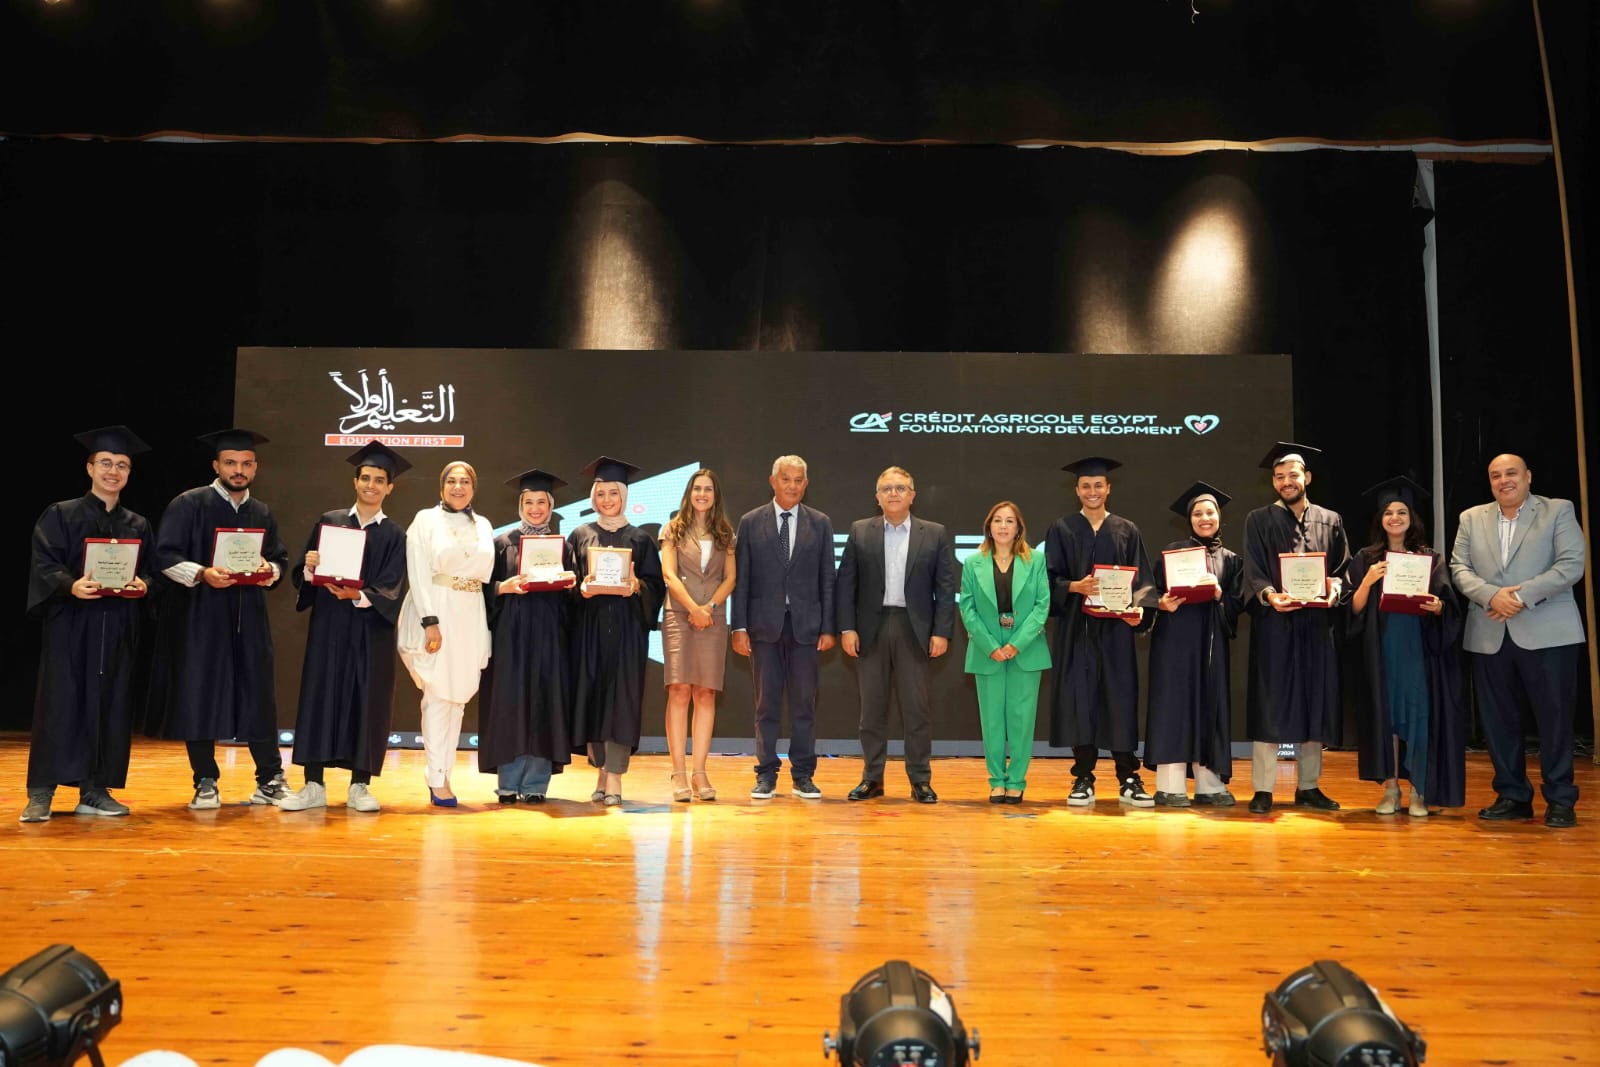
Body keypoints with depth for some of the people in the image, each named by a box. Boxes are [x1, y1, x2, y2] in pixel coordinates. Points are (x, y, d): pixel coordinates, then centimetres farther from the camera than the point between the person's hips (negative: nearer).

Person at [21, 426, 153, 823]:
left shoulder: (138, 526, 14)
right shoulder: (60, 515, 5)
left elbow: (149, 572, 11)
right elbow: (44, 566, -5)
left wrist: (142, 586, -12)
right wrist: (72, 585, -24)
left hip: (118, 629, 3)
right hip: (70, 624, -3)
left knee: (110, 707, 3)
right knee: (60, 705, -5)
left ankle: (95, 791, 9)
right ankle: (40, 794, 1)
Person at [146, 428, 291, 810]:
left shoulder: (262, 513, 14)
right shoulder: (189, 504, 0)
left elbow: (280, 558, 16)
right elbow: (165, 556, -6)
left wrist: (270, 571, -7)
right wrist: (202, 574, -22)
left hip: (248, 617, 3)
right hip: (199, 614, -3)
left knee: (257, 697, 3)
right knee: (200, 697, -1)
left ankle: (271, 779, 12)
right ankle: (205, 784, 11)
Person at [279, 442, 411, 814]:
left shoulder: (394, 536, 4)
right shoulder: (328, 522, 9)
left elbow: (391, 590, -6)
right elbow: (301, 576, 6)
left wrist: (359, 596, -24)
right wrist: (309, 568, -16)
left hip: (371, 632, -1)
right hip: (328, 626, 1)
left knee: (367, 701, 0)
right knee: (319, 696, 0)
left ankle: (359, 786, 8)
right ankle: (313, 786, 6)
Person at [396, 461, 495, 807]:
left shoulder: (483, 526, 13)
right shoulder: (426, 520, 0)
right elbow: (418, 573, -7)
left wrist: (485, 624, 5)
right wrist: (430, 622, -17)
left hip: (471, 616, 5)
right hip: (435, 612, -4)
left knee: (458, 697, 6)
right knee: (440, 694, -6)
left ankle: (441, 773, 13)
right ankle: (438, 780, -2)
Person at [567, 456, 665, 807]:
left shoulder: (640, 539, 8)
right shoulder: (580, 536, 11)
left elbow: (655, 585, 4)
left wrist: (636, 586, -16)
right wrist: (581, 589, -13)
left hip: (626, 627, -1)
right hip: (589, 627, 2)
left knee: (621, 696, -6)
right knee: (591, 695, 1)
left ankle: (614, 777, -4)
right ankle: (601, 770, 14)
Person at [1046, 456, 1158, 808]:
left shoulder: (1127, 531, 12)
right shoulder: (1061, 529, 7)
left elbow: (1142, 579, 7)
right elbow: (1050, 578, 1)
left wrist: (1138, 607, -11)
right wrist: (1075, 587, -18)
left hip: (1116, 628, 1)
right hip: (1076, 628, -1)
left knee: (1121, 699, -1)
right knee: (1079, 700, -2)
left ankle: (1128, 780, 6)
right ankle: (1083, 779, 7)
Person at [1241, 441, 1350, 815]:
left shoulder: (1330, 521, 13)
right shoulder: (1259, 521, 5)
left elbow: (1342, 569, 9)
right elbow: (1252, 573, -3)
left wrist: (1335, 588, -12)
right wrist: (1268, 595, -22)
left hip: (1317, 624, 3)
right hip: (1274, 623, -3)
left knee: (1315, 703, 6)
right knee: (1270, 704, -4)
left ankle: (1308, 787, 17)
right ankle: (1263, 791, 0)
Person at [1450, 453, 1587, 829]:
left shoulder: (1559, 511, 5)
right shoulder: (1472, 519, 14)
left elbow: (1572, 565, -6)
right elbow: (1459, 568, 6)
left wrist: (1522, 596, -15)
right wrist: (1491, 595, -12)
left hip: (1546, 633, -3)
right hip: (1490, 636, 3)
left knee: (1554, 718, 1)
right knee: (1499, 720, 7)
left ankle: (1560, 800, 13)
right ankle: (1512, 796, 18)